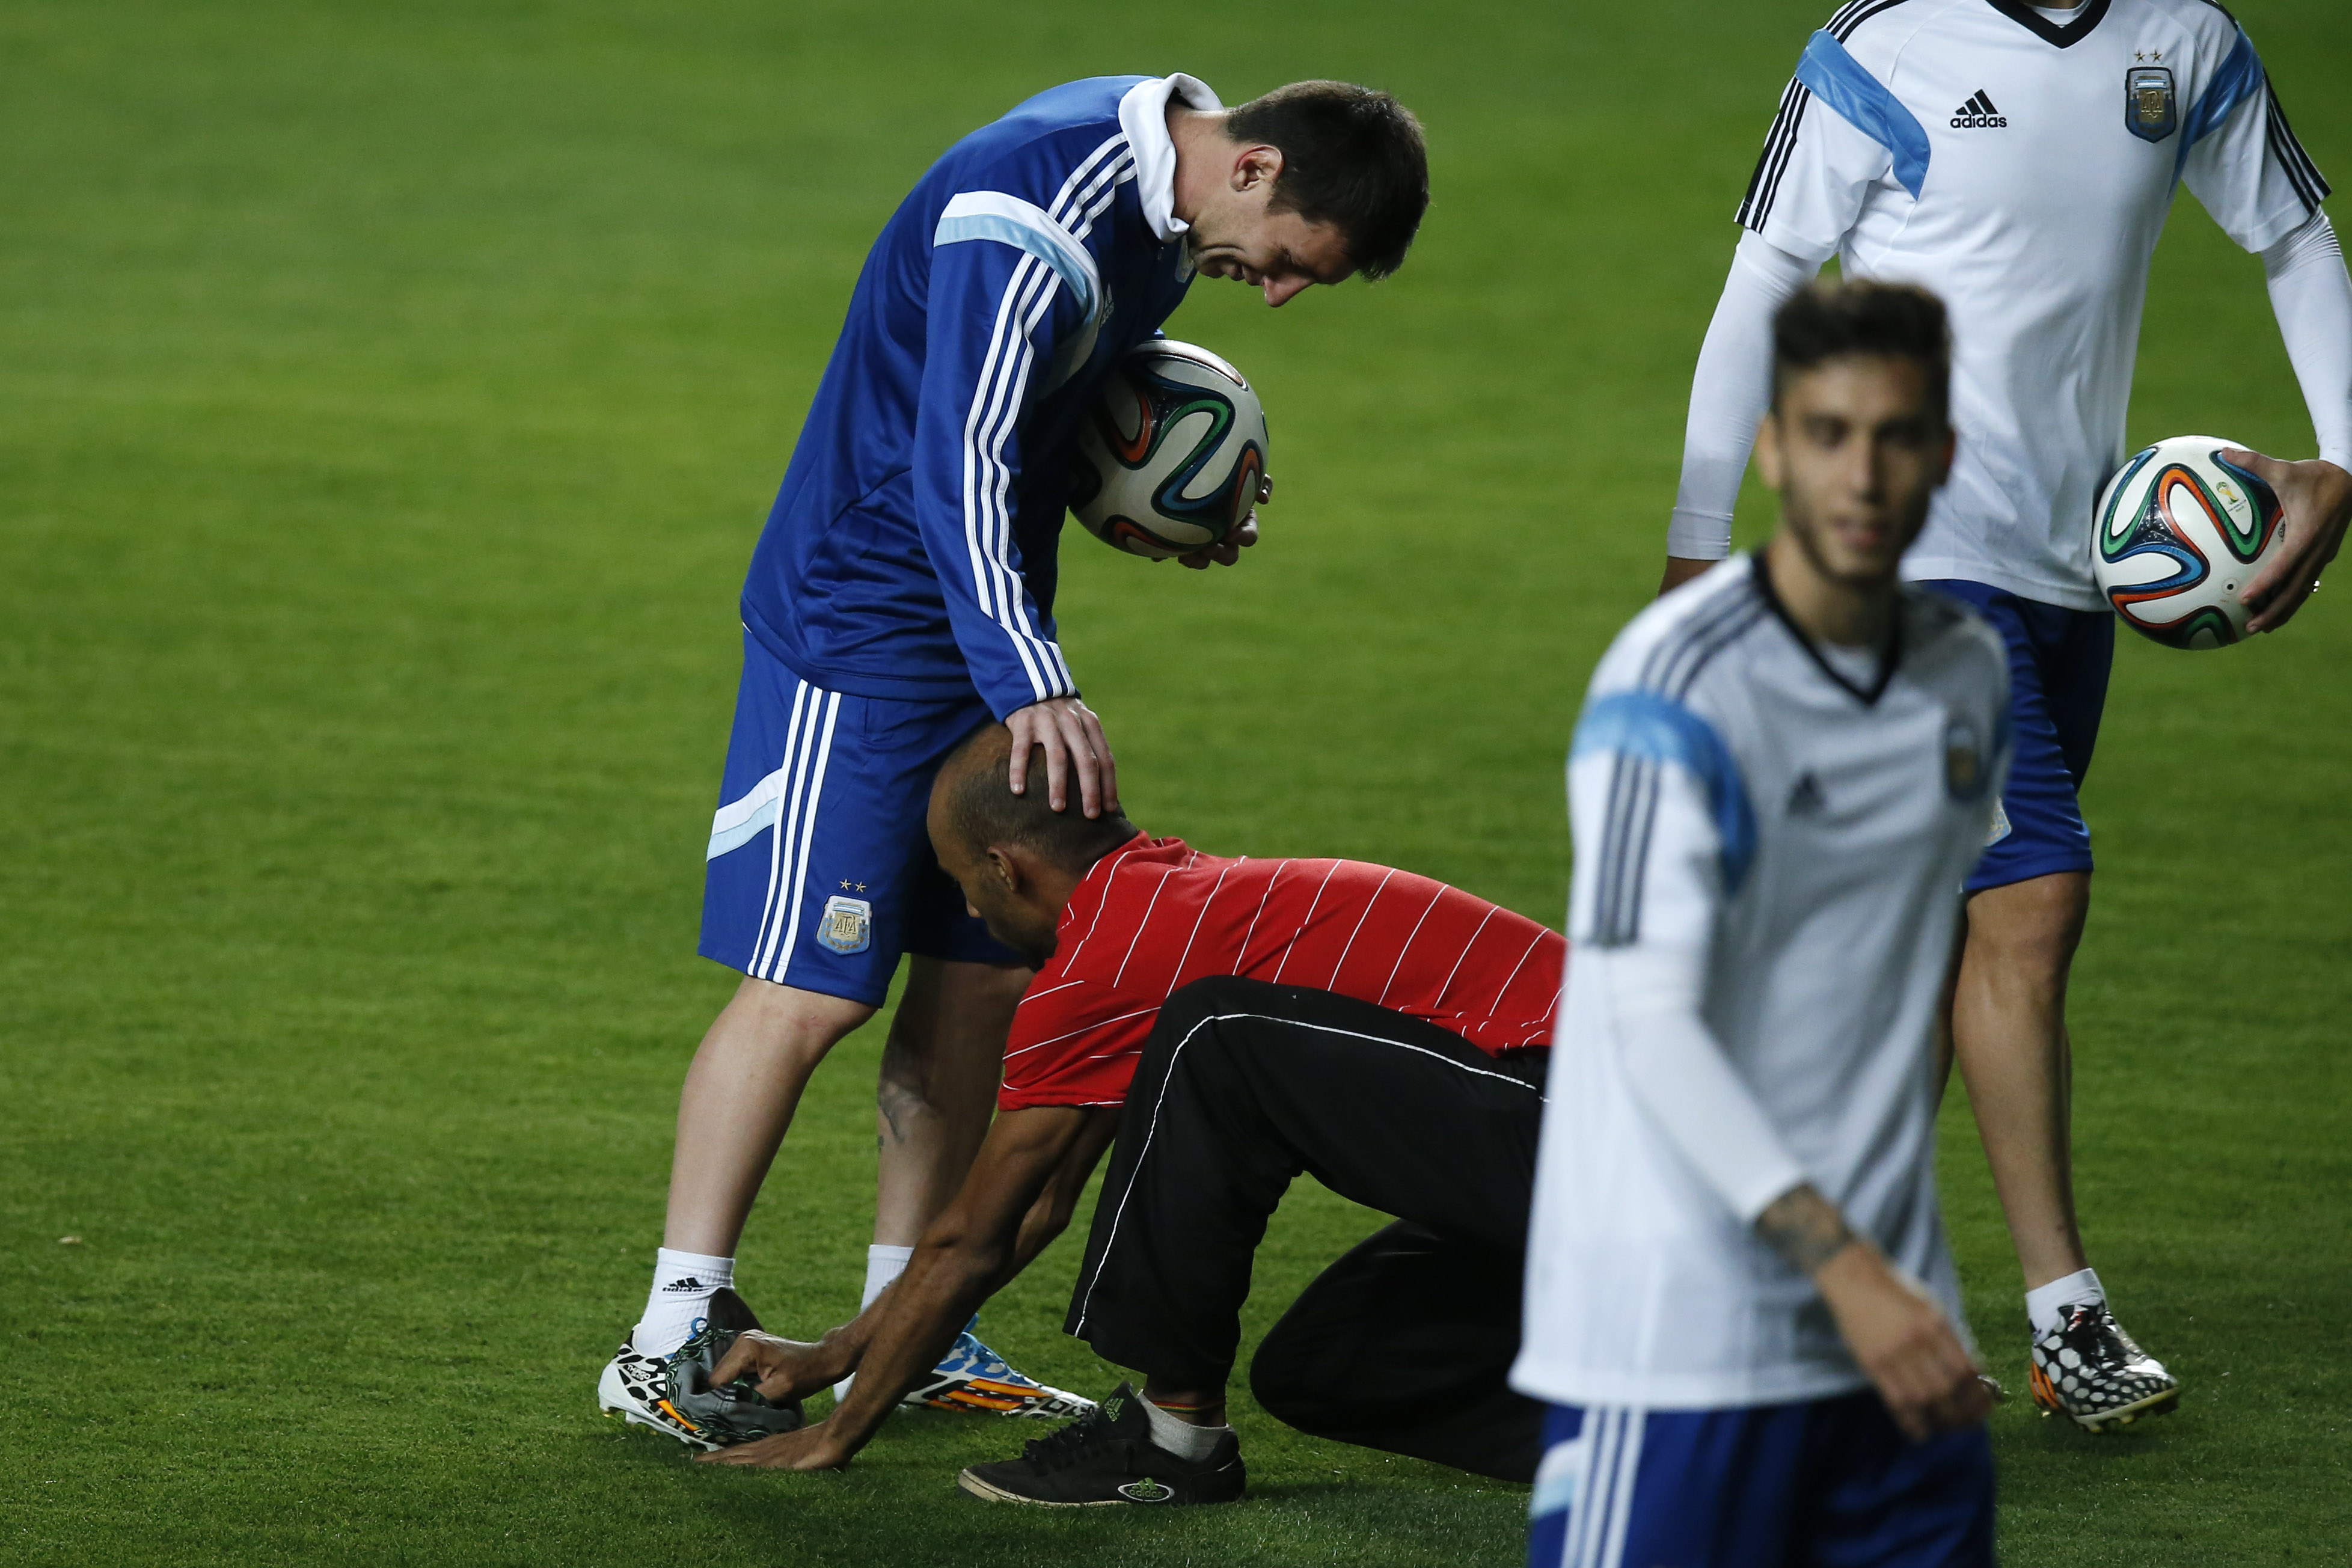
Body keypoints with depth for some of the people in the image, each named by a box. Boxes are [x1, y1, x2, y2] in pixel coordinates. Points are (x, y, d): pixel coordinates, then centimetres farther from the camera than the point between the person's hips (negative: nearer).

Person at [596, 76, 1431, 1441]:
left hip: (992, 632, 9)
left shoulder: (1162, 186, 4)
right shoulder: (1034, 217, -27)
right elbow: (959, 466, -33)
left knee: (987, 968, 10)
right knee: (811, 984, -10)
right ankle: (670, 1341, -3)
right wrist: (1033, 687, -42)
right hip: (865, 622, -9)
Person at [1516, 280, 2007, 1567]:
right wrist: (1841, 1262, -27)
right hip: (1677, 1331, -7)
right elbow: (1649, 1022, -20)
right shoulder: (1673, 684, -13)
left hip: (1895, 1315, 7)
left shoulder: (1969, 674, 9)